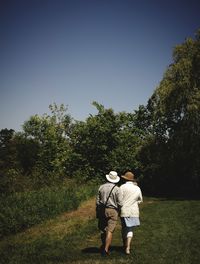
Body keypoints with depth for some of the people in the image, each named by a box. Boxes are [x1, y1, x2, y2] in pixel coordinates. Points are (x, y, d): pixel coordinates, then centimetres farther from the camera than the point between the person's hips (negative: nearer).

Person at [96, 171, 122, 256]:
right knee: (110, 231, -1)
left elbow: (97, 201, 4)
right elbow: (120, 203, -11)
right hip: (113, 211, -4)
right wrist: (117, 208, 10)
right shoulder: (117, 189, -9)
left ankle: (104, 245, 32)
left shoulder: (101, 187, 2)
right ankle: (106, 249, -3)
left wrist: (98, 212, 14)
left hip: (102, 210, 4)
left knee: (103, 230, 18)